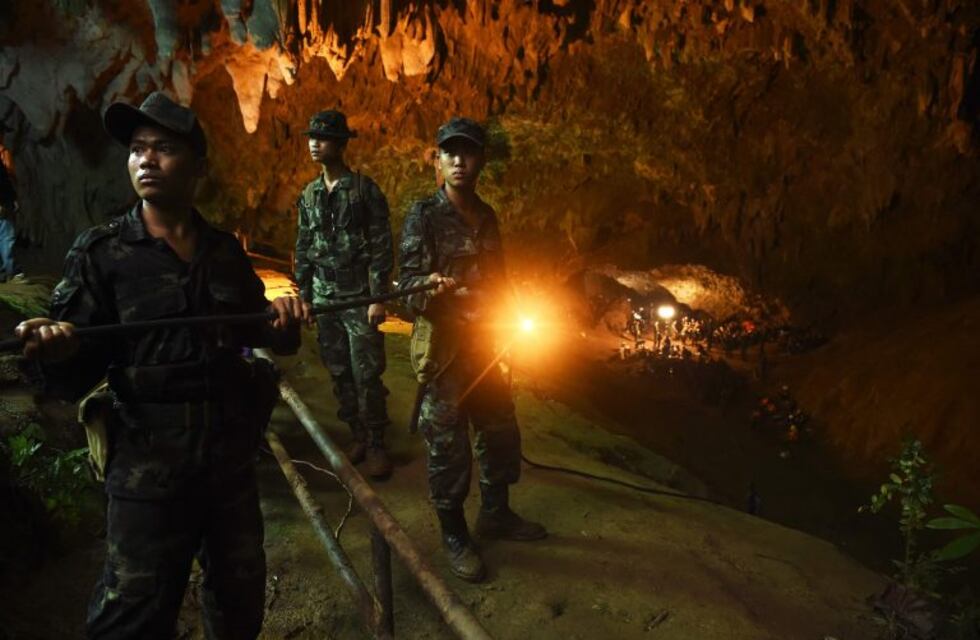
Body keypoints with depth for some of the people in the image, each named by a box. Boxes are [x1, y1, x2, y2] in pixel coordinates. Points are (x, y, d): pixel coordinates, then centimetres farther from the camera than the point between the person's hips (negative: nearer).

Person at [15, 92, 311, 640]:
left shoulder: (225, 251, 4)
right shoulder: (101, 252, -7)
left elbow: (254, 333, 15)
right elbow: (75, 377, -9)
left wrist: (281, 318, -7)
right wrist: (57, 353, -31)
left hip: (232, 459, 4)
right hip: (150, 470, -3)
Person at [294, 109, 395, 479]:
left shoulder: (364, 188, -4)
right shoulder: (309, 194, 11)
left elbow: (381, 245, -8)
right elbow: (303, 248, 16)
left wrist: (379, 296, -13)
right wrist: (303, 295, 12)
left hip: (359, 295, -5)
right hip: (324, 297, 5)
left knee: (366, 373, -4)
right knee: (339, 372, 9)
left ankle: (376, 445, 7)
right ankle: (357, 436, 22)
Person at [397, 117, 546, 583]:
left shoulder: (487, 216, 9)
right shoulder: (424, 215, -9)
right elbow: (408, 278, -15)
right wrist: (429, 286, -36)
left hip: (484, 342, 6)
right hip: (442, 345, -6)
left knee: (500, 430, 16)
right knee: (447, 442, 2)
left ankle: (495, 514, 36)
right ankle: (453, 534, 21)